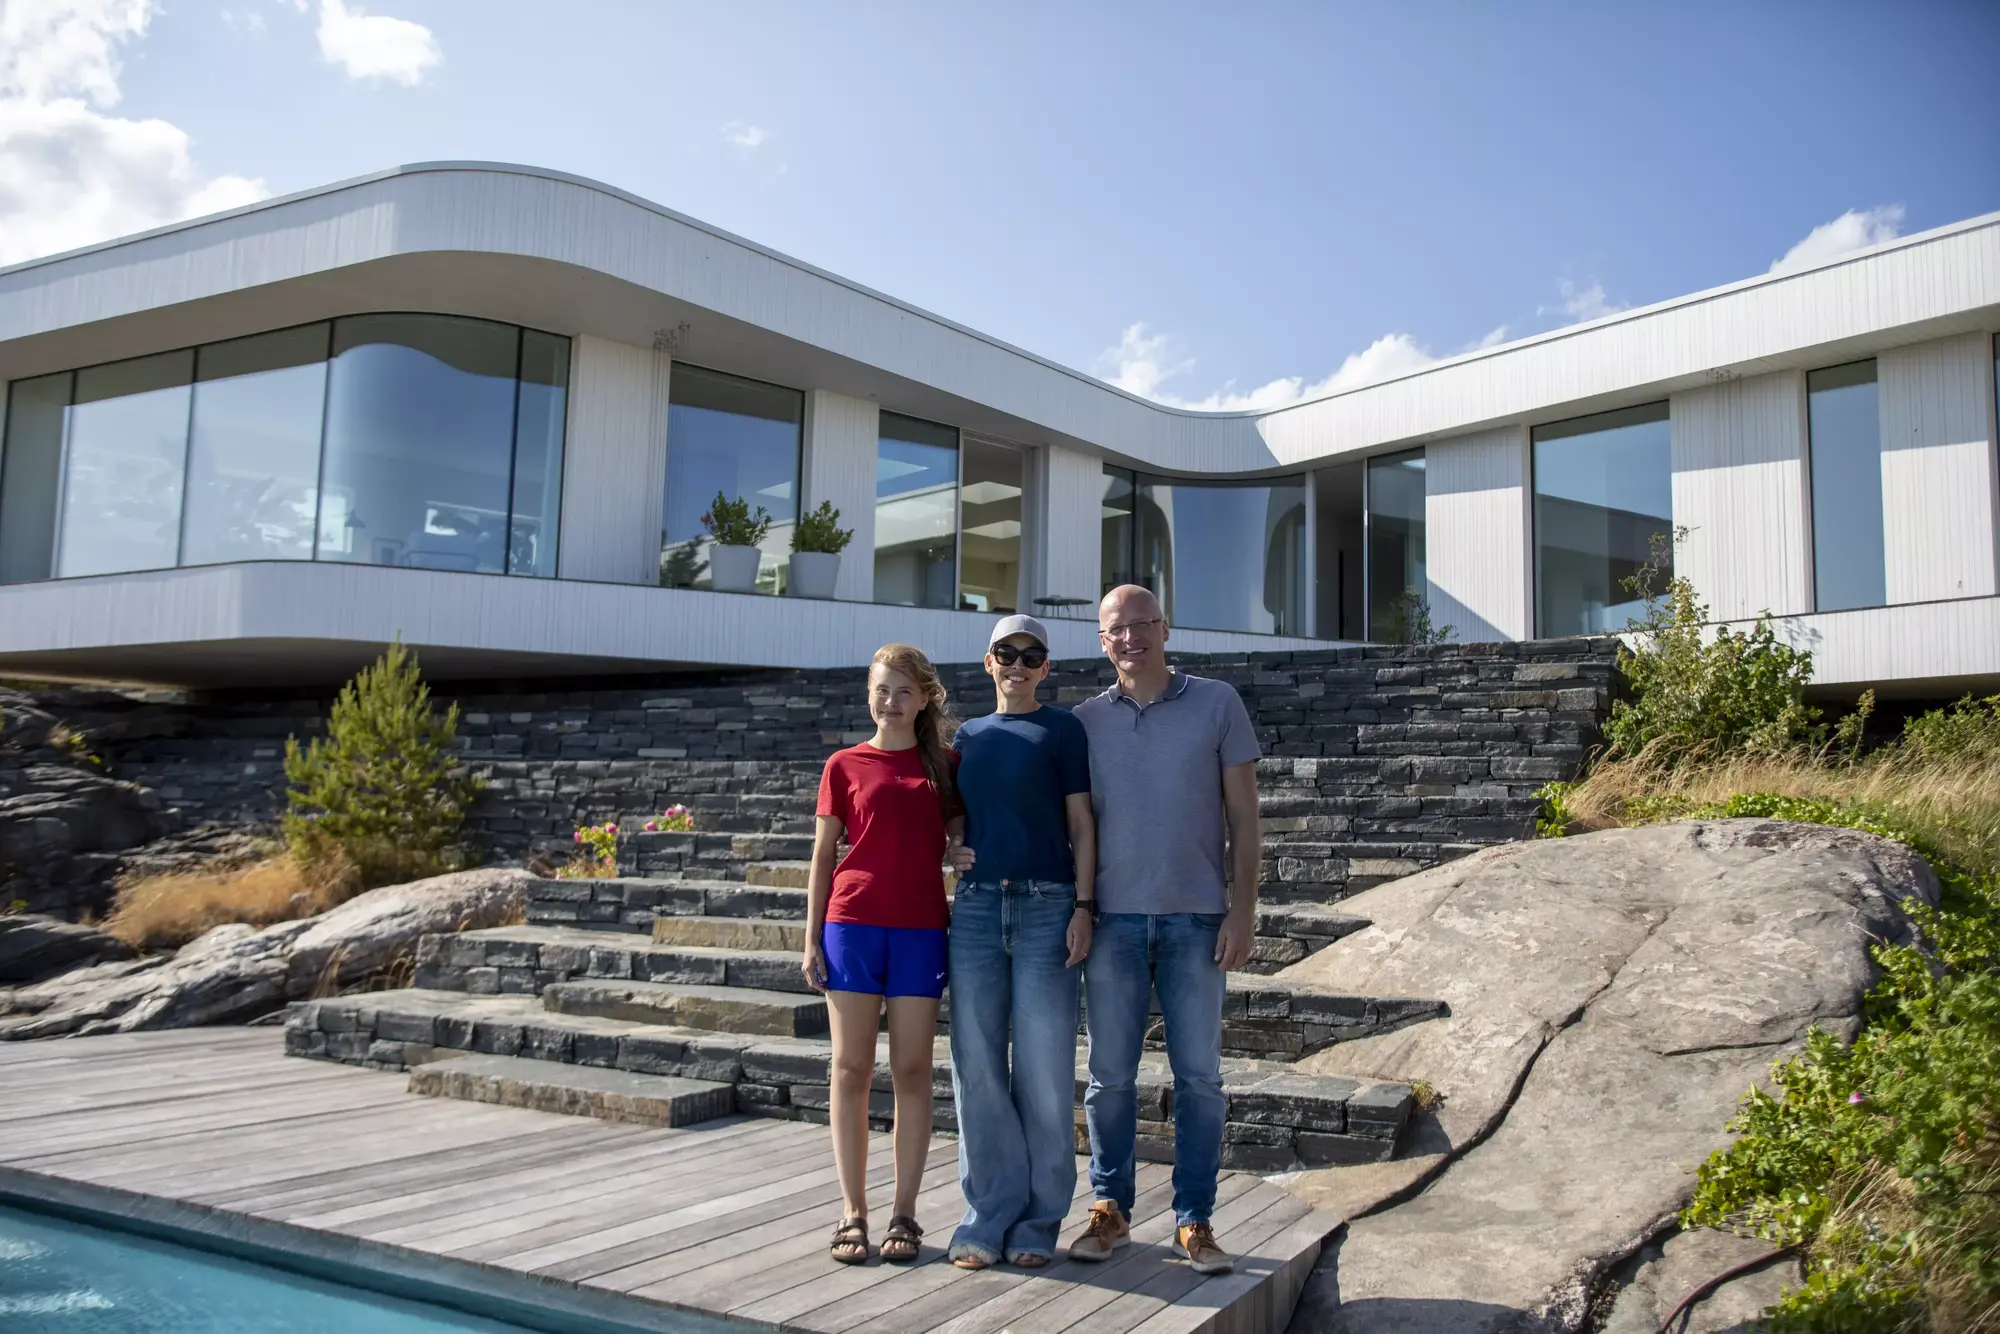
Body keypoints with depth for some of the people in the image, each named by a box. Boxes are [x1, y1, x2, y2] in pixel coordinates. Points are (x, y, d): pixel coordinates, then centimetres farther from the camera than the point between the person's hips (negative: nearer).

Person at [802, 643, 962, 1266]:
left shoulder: (945, 764, 9)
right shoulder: (845, 765, 5)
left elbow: (959, 835, 18)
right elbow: (822, 856, 7)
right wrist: (811, 937, 2)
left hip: (921, 928, 1)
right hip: (852, 923, -1)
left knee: (912, 1069, 3)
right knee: (852, 1068, 3)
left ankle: (904, 1214, 13)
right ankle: (852, 1213, 13)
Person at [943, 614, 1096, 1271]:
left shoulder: (1062, 728, 6)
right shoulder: (967, 735, 16)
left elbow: (1081, 822, 2)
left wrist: (1083, 906, -8)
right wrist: (949, 848, 4)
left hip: (1046, 907, -3)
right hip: (975, 907, 4)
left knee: (1044, 1069, -1)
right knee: (977, 1066, 3)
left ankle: (1039, 1220, 10)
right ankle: (990, 1212, 13)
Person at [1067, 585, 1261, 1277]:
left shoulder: (1218, 703, 4)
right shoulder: (1086, 719, 8)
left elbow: (1243, 813, 3)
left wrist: (1243, 907, -4)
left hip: (1196, 917, -1)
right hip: (1113, 917, 1)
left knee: (1199, 1076, 4)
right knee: (1110, 1076, 7)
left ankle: (1194, 1221, 16)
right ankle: (1110, 1209, 21)